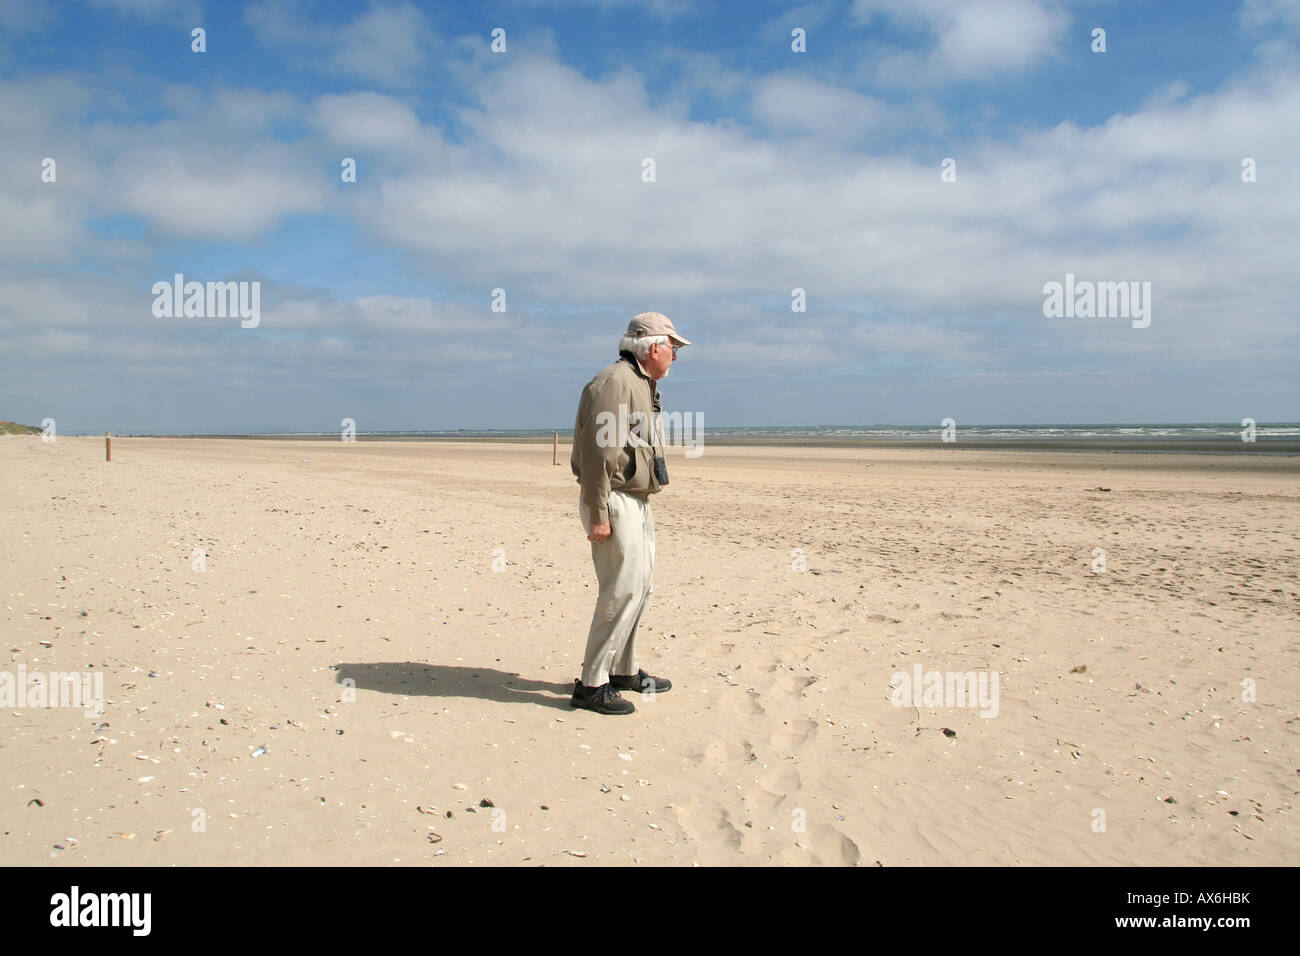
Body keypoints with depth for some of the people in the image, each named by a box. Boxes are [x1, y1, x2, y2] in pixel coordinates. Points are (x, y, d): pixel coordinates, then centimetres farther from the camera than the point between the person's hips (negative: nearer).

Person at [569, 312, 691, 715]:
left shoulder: (643, 385, 18)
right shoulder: (613, 384, -16)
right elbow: (596, 453, -21)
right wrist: (598, 514, -24)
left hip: (638, 503, 11)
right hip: (614, 502, -11)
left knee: (641, 586, 15)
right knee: (623, 591, -12)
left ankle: (624, 671, 28)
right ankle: (591, 684, -6)